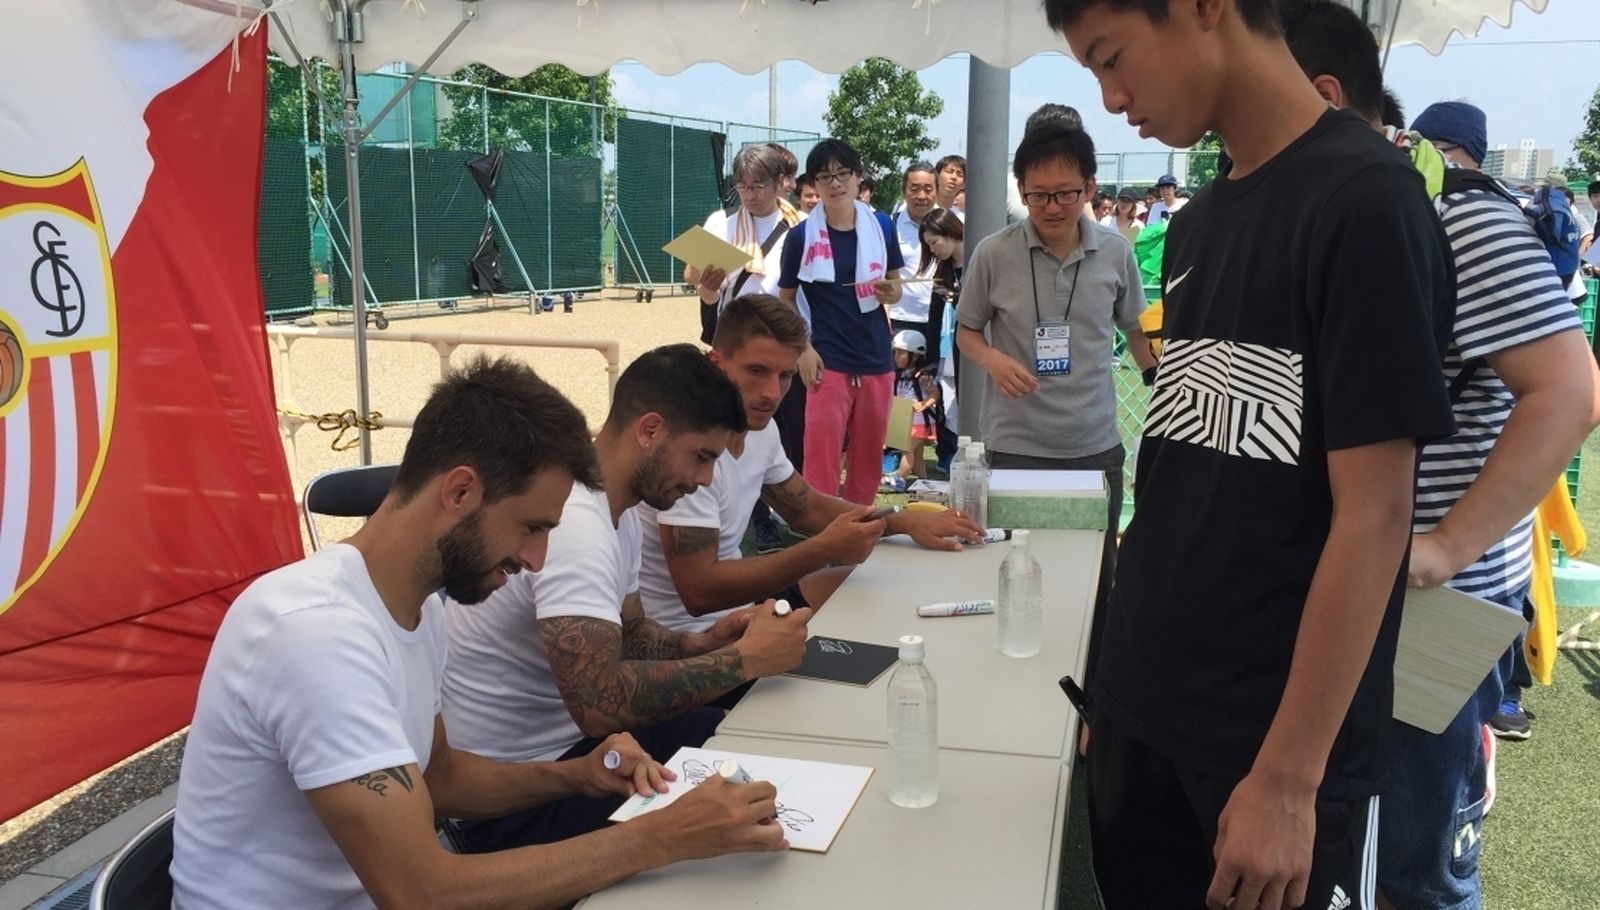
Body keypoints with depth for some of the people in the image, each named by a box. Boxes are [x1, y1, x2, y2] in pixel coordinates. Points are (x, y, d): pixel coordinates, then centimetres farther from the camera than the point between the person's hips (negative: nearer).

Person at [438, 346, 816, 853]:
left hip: (572, 735, 10)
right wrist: (743, 659, -25)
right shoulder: (573, 521, -27)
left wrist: (703, 644, -5)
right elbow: (600, 703, -35)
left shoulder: (615, 508, 5)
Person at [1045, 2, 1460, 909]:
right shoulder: (1198, 220, 7)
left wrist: (1287, 776, -17)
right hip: (1145, 709, 6)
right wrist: (1123, 675, 10)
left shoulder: (1365, 200, -14)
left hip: (1282, 745, -6)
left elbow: (1373, 516, -17)